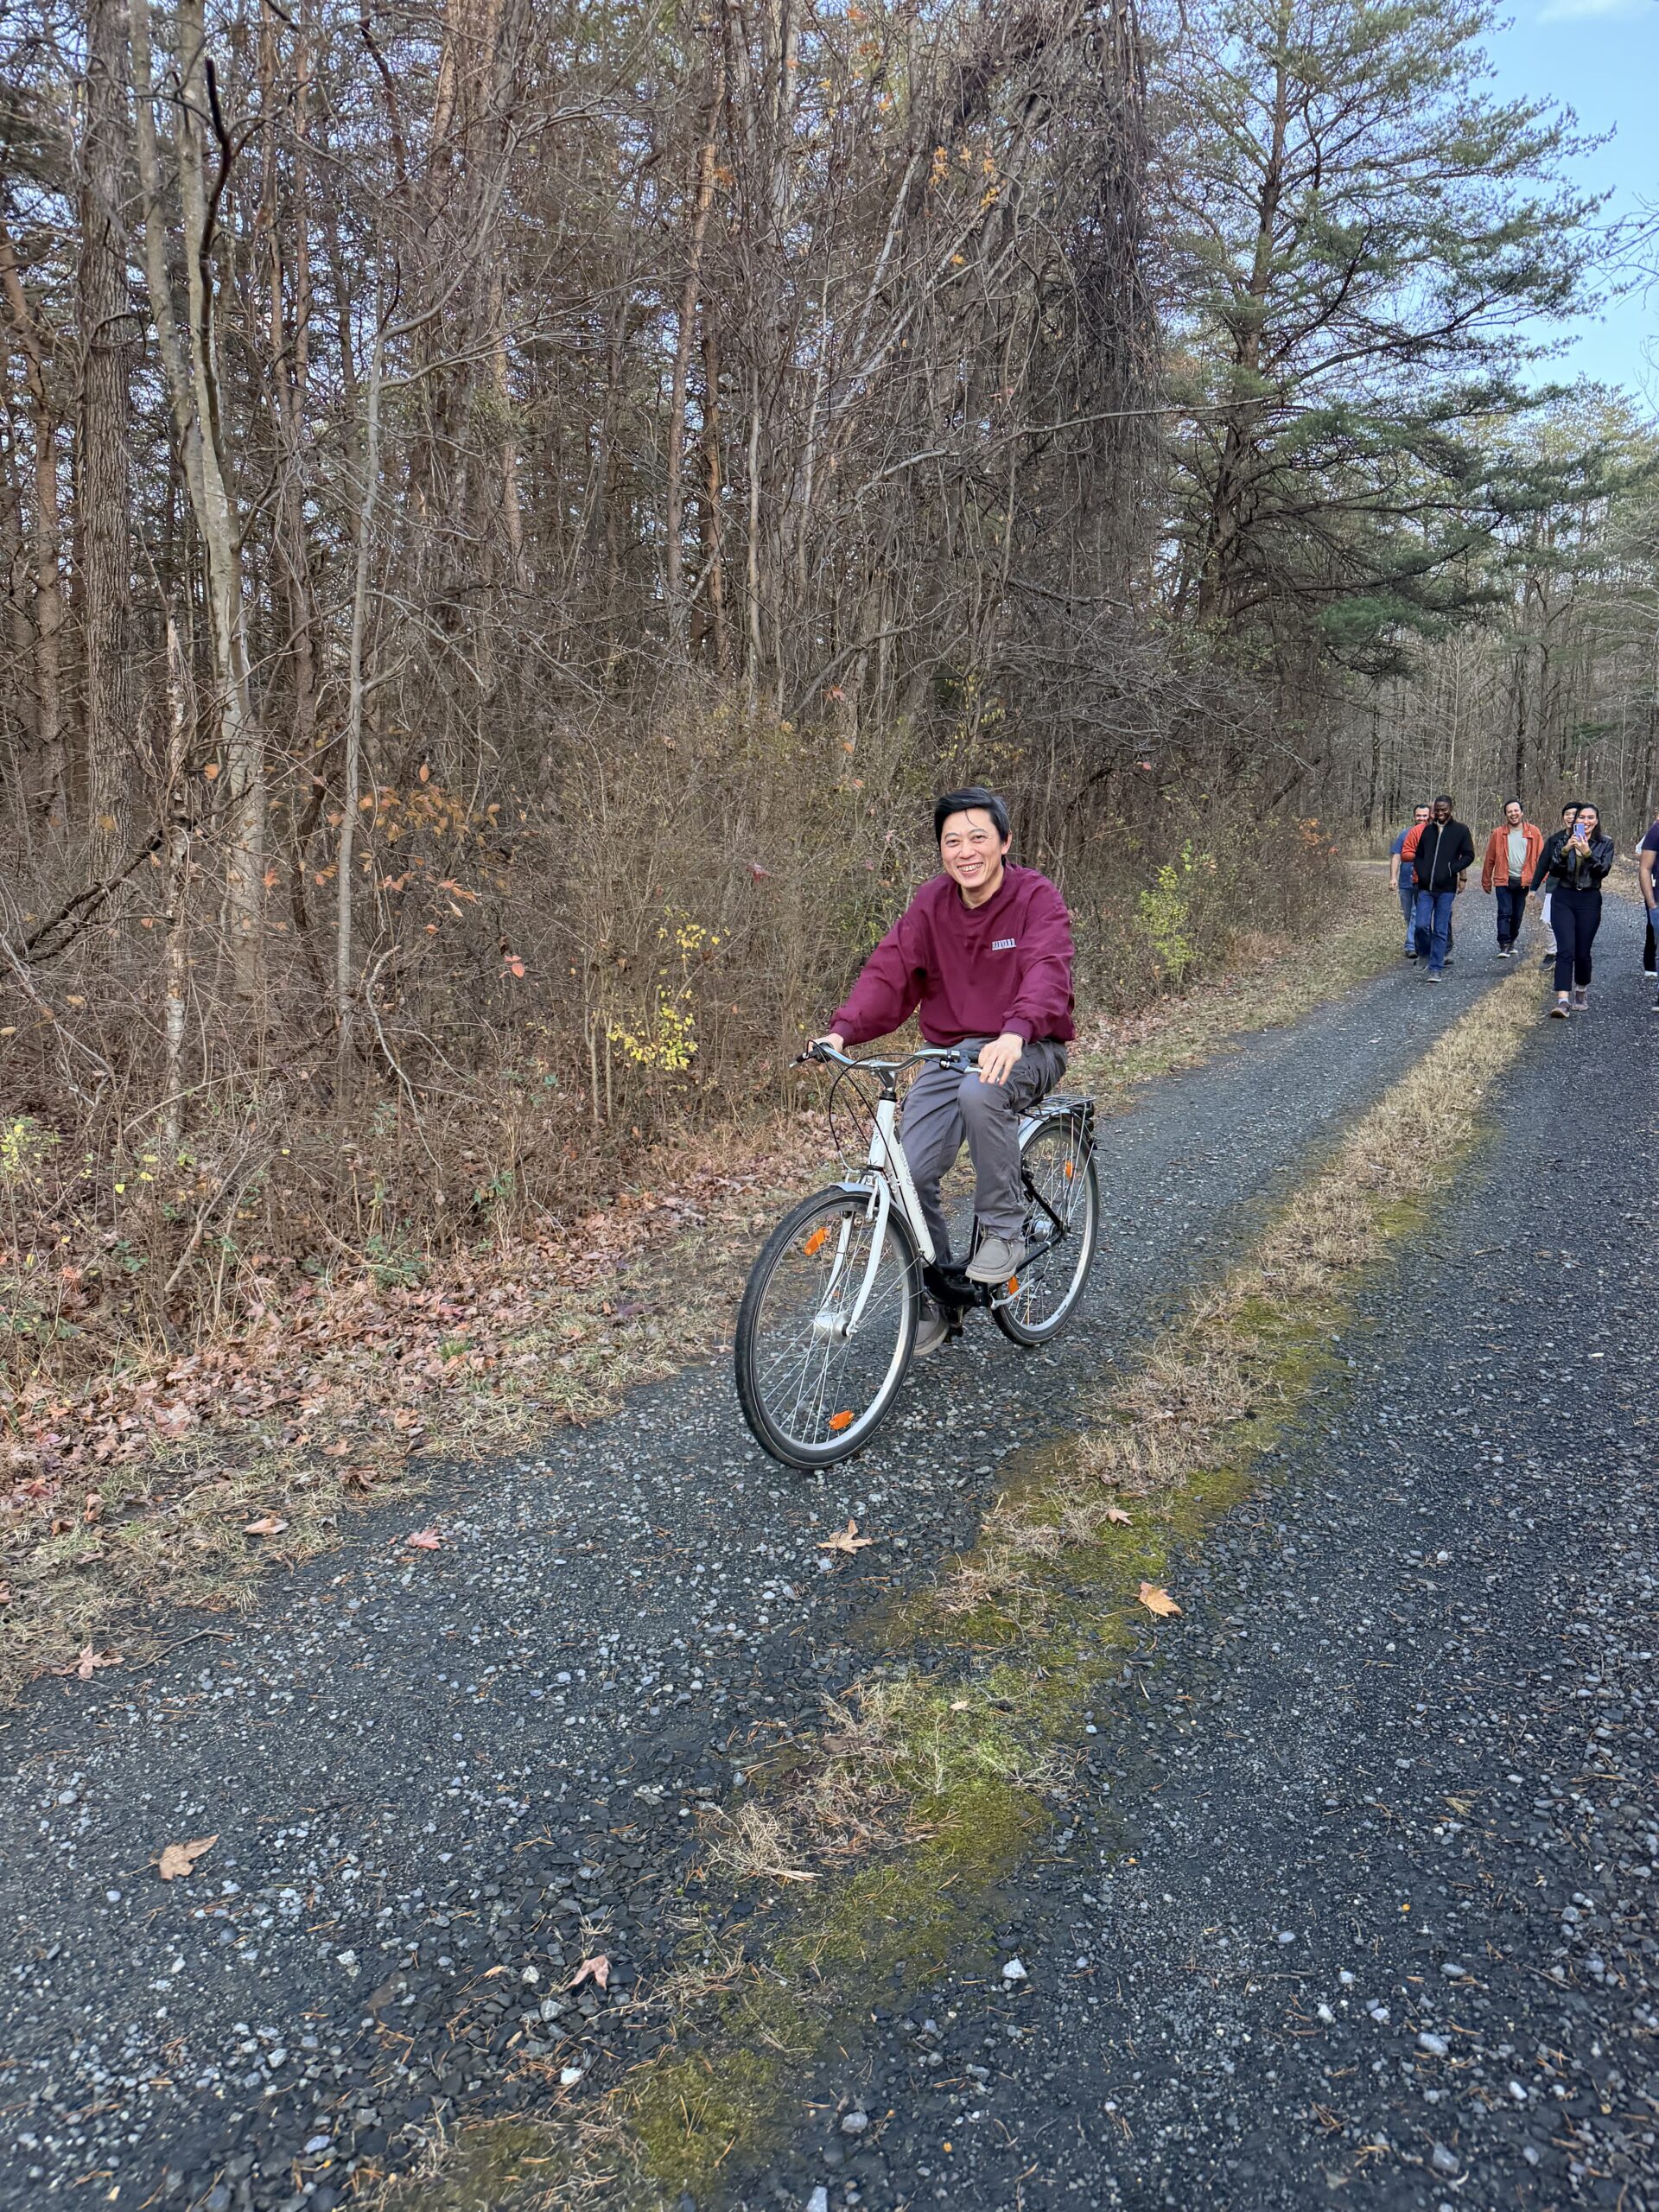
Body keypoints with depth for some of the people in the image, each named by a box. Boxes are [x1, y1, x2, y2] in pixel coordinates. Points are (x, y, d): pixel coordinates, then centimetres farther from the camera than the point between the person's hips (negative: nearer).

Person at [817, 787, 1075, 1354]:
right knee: (908, 1174, -11)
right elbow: (890, 969, -6)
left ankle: (1003, 1231, -17)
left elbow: (1047, 970, -29)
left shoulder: (1037, 898, -11)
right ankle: (933, 1302, 11)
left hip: (1025, 1051, -4)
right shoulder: (932, 901, 2)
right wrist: (842, 1030, -24)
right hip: (950, 1051, 4)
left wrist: (1015, 1033, -49)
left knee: (979, 1092, -39)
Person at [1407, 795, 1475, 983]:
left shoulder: (1460, 830, 1)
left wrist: (1452, 869, -12)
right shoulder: (1427, 830, 11)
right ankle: (1425, 953, 22)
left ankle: (1436, 969, 5)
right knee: (1422, 924, -6)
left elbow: (1469, 855, 1)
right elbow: (1418, 854, 18)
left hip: (1446, 888, -3)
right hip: (1425, 888, 3)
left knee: (1441, 930, 0)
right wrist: (1421, 872, 1)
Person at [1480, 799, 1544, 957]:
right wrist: (1486, 882, 4)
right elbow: (1490, 859, 3)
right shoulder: (1498, 833, -1)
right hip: (1504, 880, -1)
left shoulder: (1534, 833, 0)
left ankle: (1513, 940, 29)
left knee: (1518, 915, 11)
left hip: (1524, 881, 1)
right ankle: (1504, 945, -9)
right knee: (1504, 913, -10)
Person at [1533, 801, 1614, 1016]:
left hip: (1589, 901, 0)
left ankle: (1581, 992, 29)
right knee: (1565, 950, -13)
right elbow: (1553, 871, -3)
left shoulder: (1605, 843, 4)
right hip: (1563, 898, 0)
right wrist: (1565, 851, -19)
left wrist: (1587, 853, -23)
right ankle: (1562, 1001, -20)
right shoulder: (1562, 840, 4)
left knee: (1583, 952, 4)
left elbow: (1603, 870, -9)